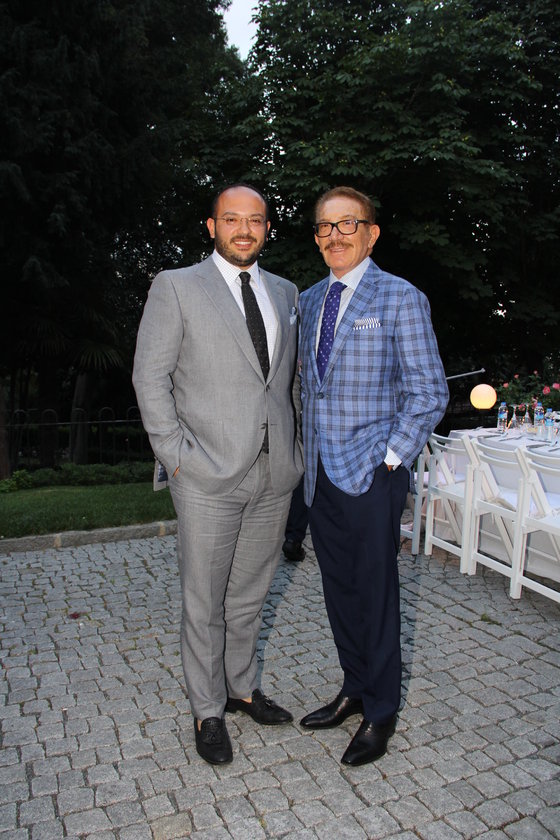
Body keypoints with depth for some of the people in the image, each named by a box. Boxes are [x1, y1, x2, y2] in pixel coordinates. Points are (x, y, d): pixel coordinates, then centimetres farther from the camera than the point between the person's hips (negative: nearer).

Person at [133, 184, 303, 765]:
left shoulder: (285, 293, 13)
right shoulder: (176, 287, -1)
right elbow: (150, 376, -5)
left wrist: (306, 445, 12)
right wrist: (175, 455, -11)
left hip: (274, 476, 5)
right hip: (208, 476, -4)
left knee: (250, 593, 18)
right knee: (204, 602, 8)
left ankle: (242, 687, 38)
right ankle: (207, 710, 28)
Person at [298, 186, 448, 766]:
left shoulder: (400, 299, -6)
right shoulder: (309, 301, 13)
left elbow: (429, 391, -9)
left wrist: (391, 458, -13)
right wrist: (309, 451, 13)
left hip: (371, 477, -6)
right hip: (320, 476, 6)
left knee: (375, 594, 5)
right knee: (338, 590, 16)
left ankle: (380, 713, 24)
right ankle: (354, 690, 35)